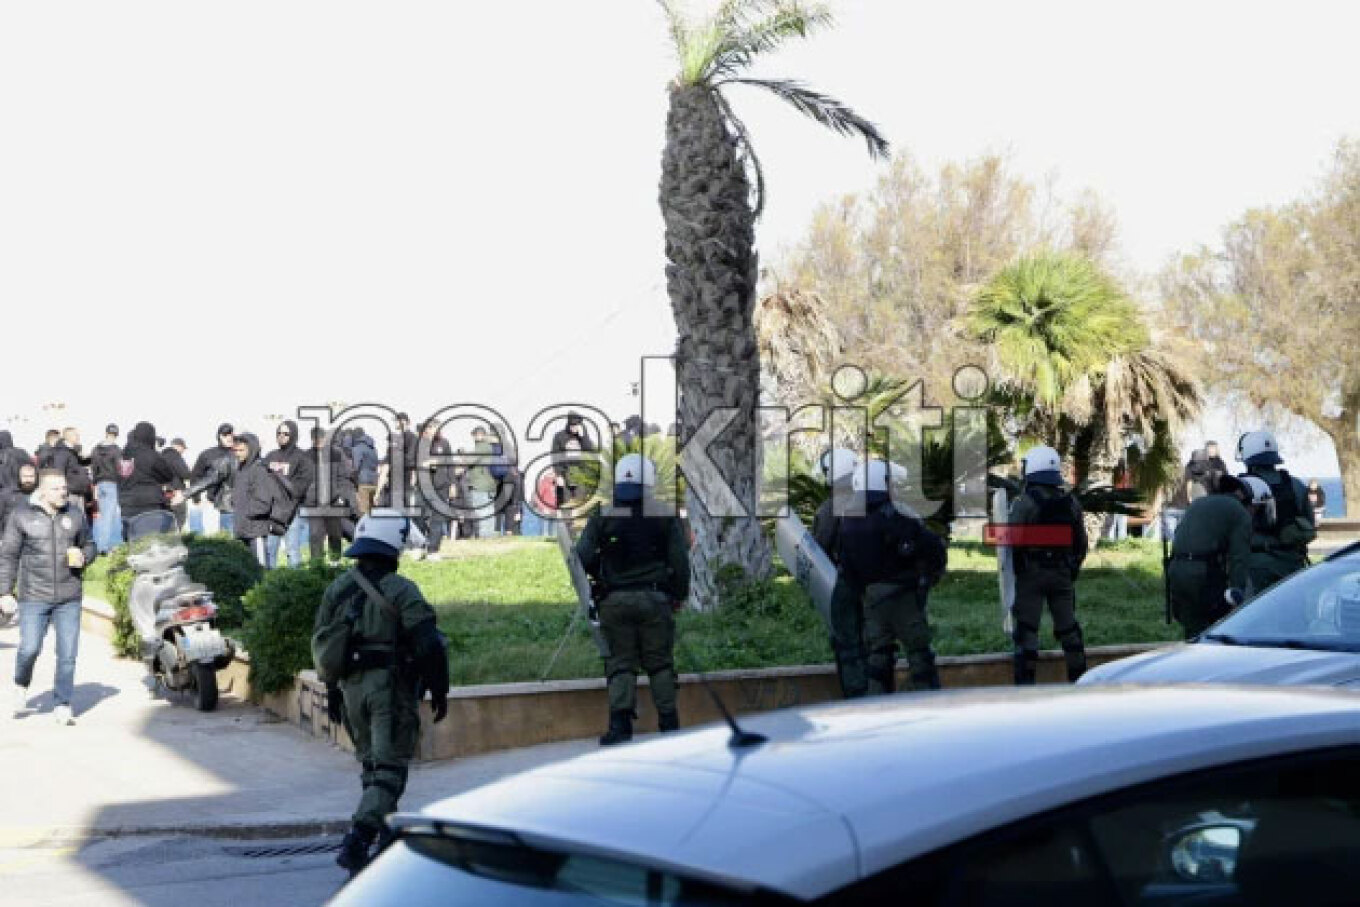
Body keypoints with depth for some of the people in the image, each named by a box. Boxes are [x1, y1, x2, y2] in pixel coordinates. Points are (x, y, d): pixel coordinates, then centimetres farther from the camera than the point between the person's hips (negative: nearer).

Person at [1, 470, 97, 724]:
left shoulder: (76, 513, 7)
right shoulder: (22, 515, 0)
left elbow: (90, 546, 17)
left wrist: (84, 557, -6)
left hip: (69, 598, 2)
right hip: (34, 597, -2)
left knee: (68, 654, 0)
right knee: (30, 648, -7)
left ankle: (63, 706, 11)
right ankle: (21, 686, 24)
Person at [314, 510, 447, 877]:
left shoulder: (338, 587, 7)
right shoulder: (400, 590, -12)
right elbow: (428, 645, -16)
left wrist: (333, 689, 23)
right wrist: (439, 691, -5)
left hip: (352, 687, 6)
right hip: (391, 688, -6)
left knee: (372, 764, 19)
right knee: (389, 770, -3)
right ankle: (356, 840, -17)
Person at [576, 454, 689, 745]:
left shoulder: (601, 517, -1)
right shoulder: (665, 517, -1)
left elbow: (584, 556, -4)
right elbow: (680, 559, -1)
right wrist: (679, 595, 13)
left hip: (615, 600, 0)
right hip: (655, 598, 0)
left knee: (621, 664, 5)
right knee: (660, 663, 9)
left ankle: (620, 726, -5)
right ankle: (669, 725, 11)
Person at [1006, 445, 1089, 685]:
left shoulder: (1024, 502, -11)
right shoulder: (1071, 502, 7)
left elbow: (1014, 542, -14)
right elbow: (1080, 542, 12)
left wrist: (1017, 570, -2)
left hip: (1032, 574, -5)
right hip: (1063, 573, 5)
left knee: (1026, 629, -2)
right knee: (1068, 627, 14)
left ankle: (1026, 682, -5)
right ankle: (1079, 678, 19)